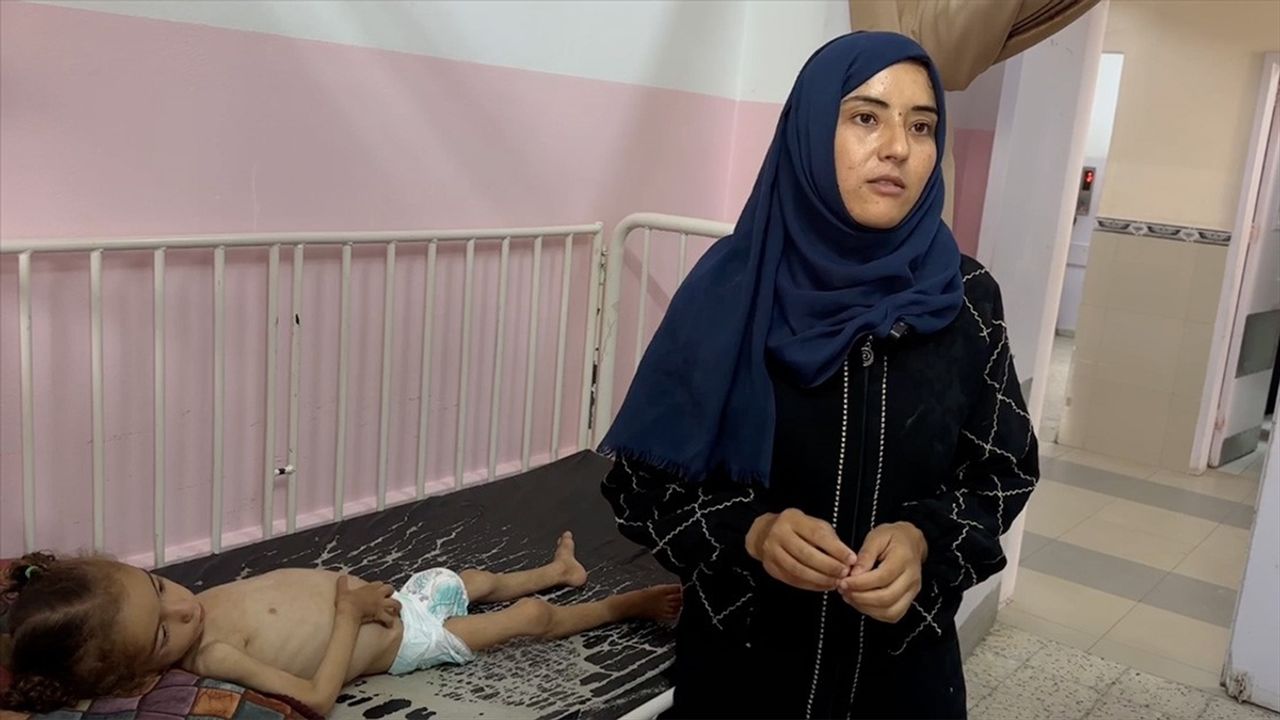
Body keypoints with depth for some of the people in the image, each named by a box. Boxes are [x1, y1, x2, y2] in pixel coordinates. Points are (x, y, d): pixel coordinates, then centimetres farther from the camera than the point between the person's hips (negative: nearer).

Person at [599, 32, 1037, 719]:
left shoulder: (967, 297, -7)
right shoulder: (733, 285, -13)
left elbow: (1004, 469, 1)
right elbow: (643, 475, -9)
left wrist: (925, 538, -17)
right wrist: (750, 531, -26)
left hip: (903, 656, 2)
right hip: (743, 653, -1)